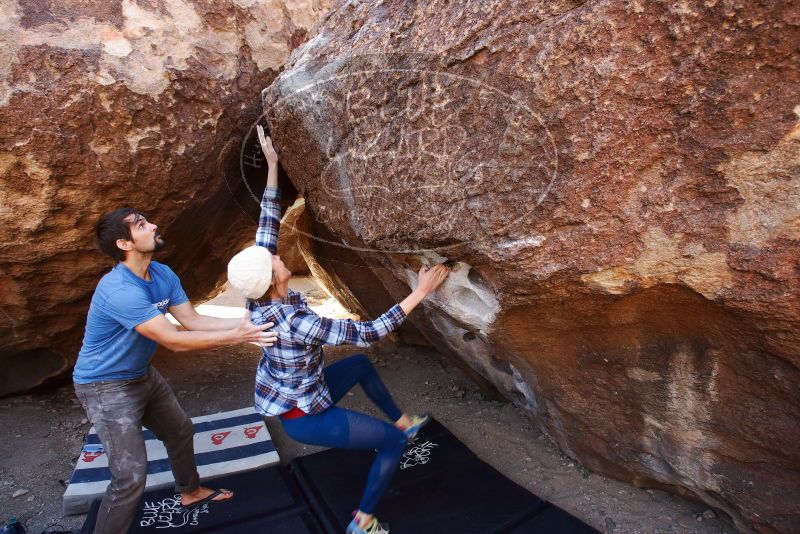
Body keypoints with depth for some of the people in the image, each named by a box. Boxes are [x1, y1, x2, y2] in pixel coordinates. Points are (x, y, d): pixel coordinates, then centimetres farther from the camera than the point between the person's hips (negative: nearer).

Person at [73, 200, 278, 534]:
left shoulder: (163, 275, -6)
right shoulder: (120, 291, -34)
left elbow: (193, 321, -8)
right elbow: (174, 341, -34)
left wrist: (246, 322, -18)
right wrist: (235, 337, -33)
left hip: (143, 375, 9)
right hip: (106, 387, -9)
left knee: (180, 431, 23)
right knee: (131, 477, -10)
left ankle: (190, 492, 48)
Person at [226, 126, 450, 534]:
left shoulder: (260, 298, -15)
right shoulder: (296, 324, -37)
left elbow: (267, 228, -10)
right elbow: (368, 332, -35)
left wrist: (272, 164, -8)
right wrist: (421, 292, -33)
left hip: (293, 394, 8)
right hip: (304, 416, -8)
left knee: (361, 364, 24)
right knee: (393, 443, 7)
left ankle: (403, 421, 39)